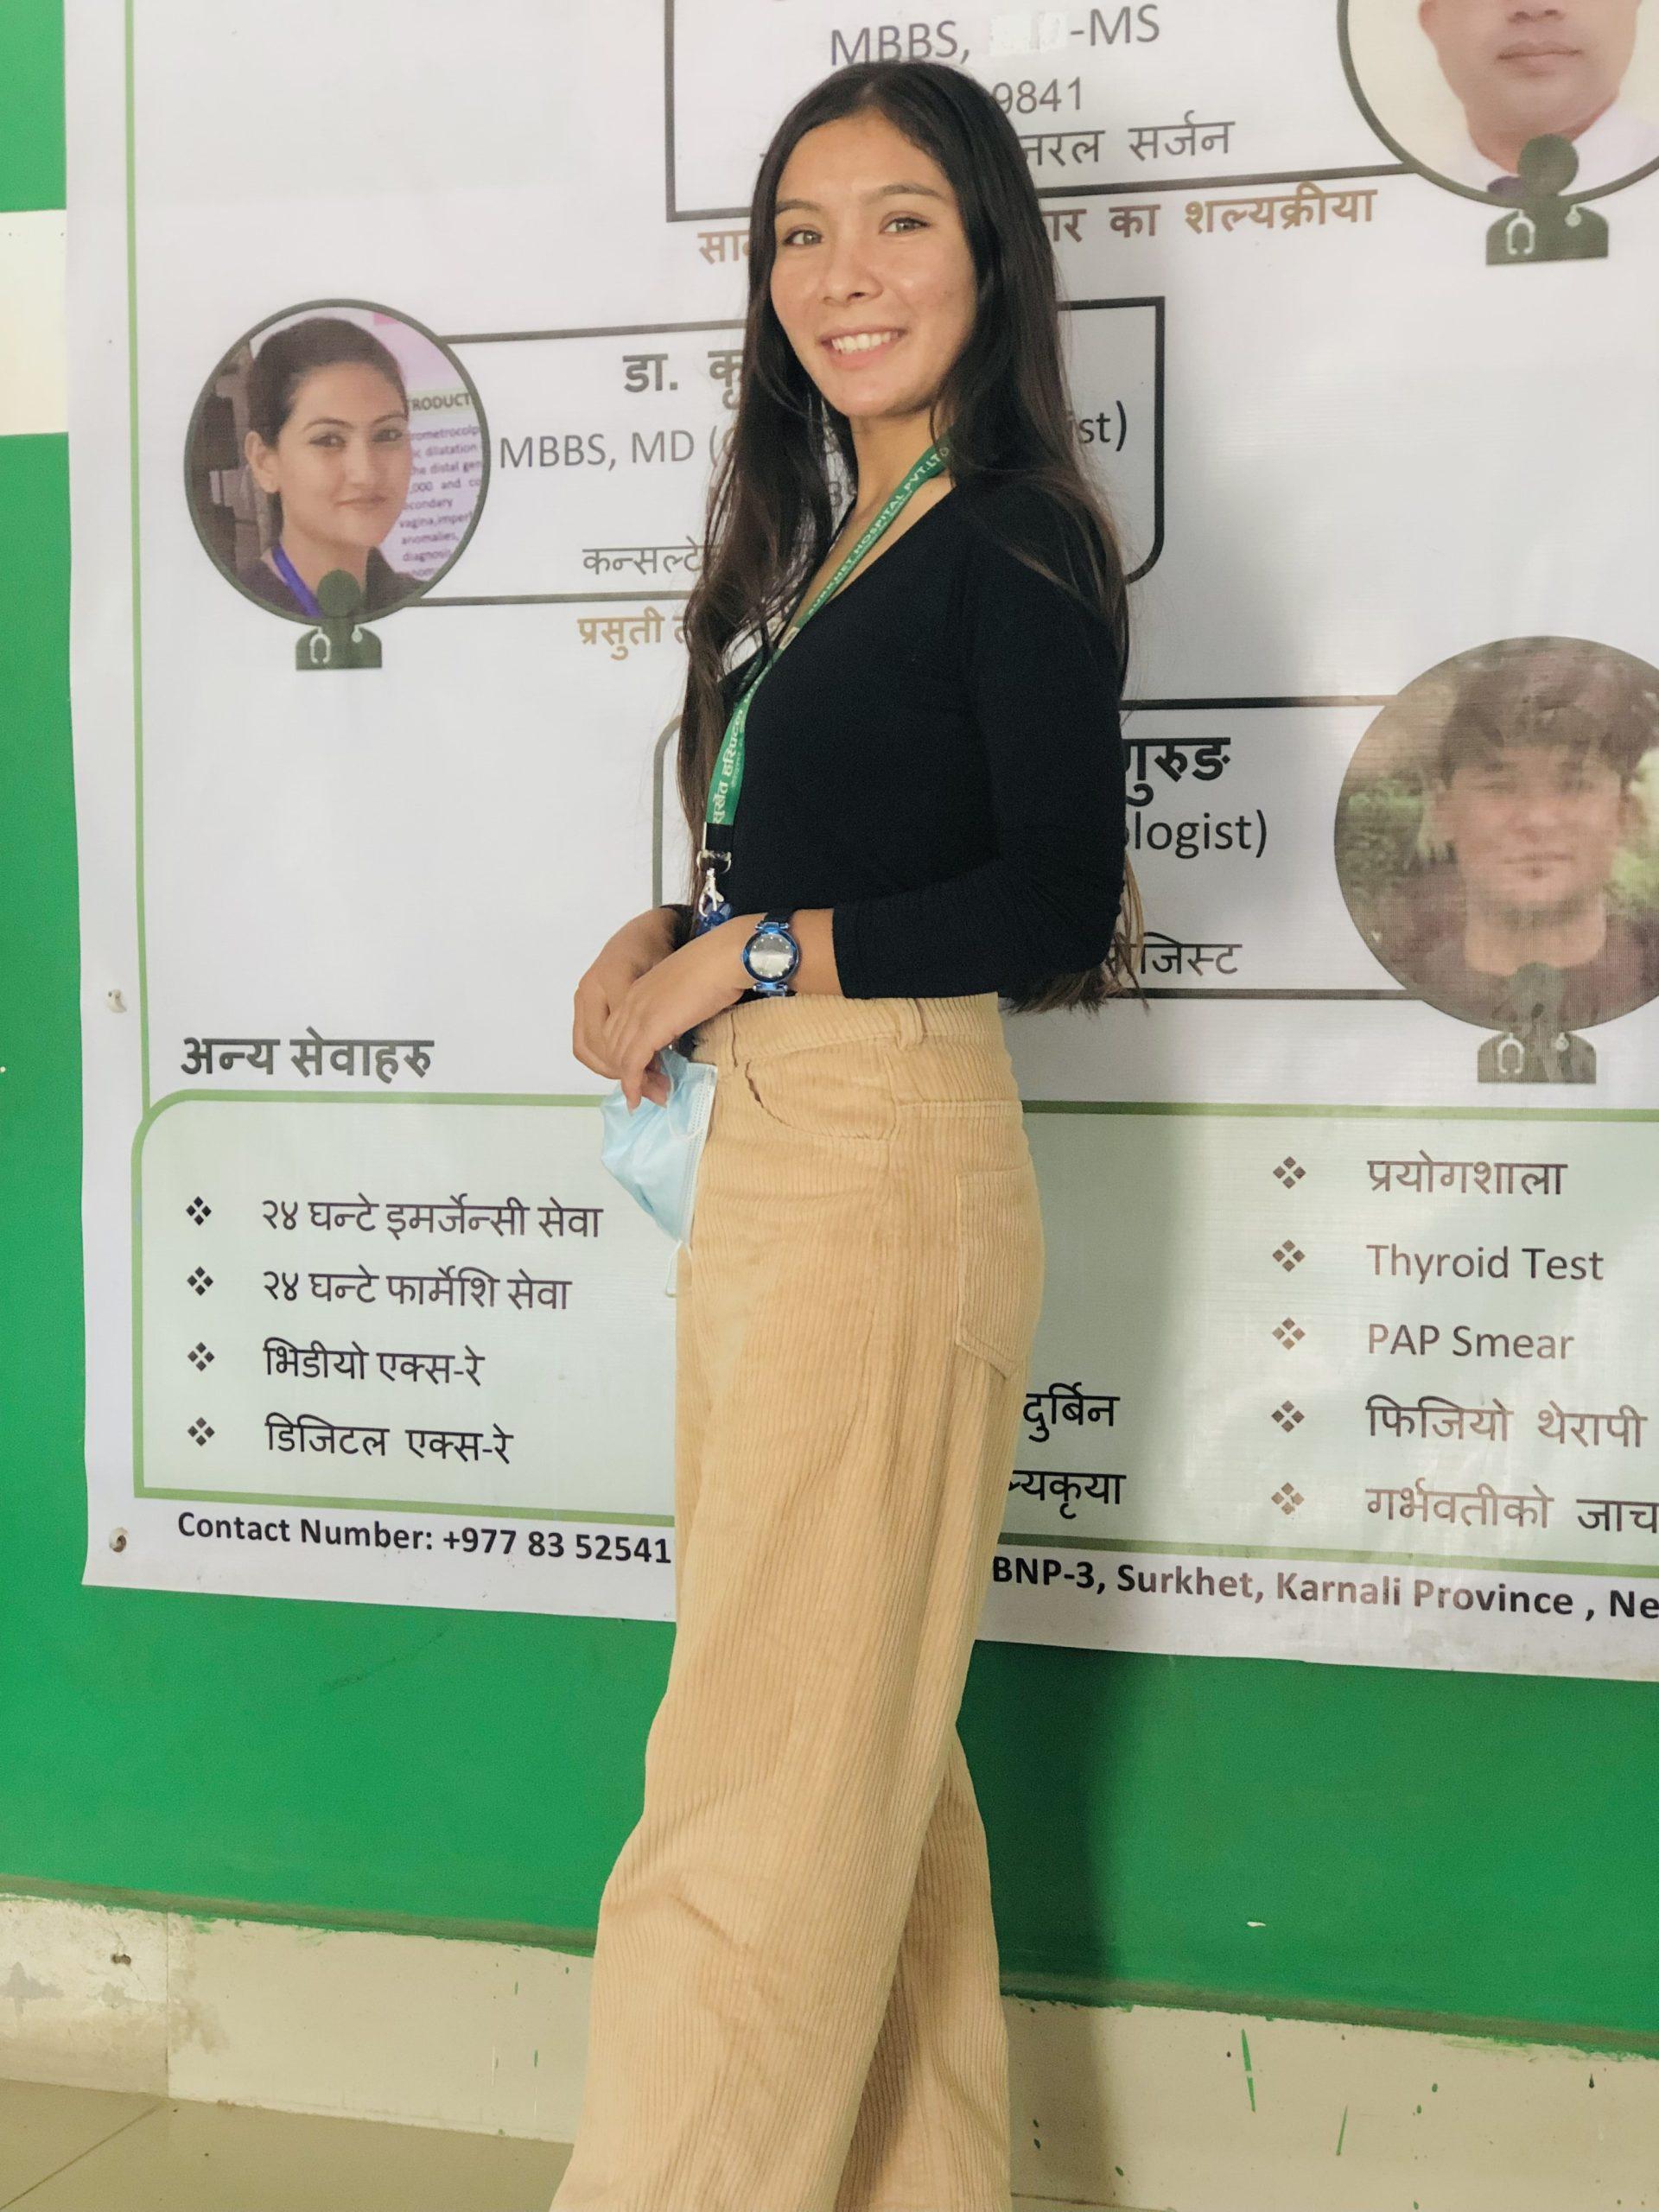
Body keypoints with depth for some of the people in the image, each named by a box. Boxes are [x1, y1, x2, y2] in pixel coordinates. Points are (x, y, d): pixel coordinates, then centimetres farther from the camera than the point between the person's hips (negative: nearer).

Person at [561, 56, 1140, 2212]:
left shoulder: (1011, 542, -8)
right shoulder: (837, 542, 18)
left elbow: (1058, 907, -15)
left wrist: (743, 960, -11)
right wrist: (664, 940, 4)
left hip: (888, 1172, -9)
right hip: (763, 1162, 9)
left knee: (773, 1770, -5)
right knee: (863, 1744, 15)